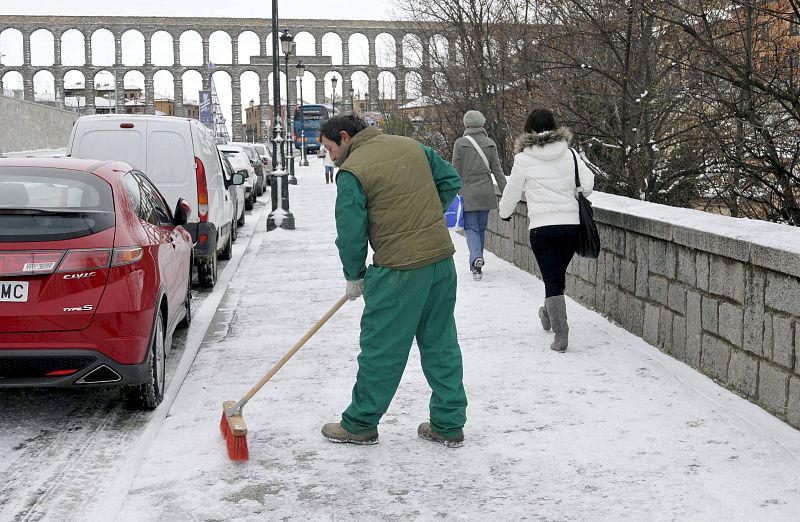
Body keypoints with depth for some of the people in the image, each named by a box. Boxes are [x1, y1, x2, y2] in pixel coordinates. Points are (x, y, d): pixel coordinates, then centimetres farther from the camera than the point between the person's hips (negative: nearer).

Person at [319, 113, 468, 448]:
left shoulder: (351, 172, -9)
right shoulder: (412, 146, 10)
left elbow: (351, 232, -8)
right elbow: (450, 181, 16)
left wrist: (354, 277, 6)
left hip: (399, 270, -7)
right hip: (442, 260, 7)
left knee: (381, 348, 5)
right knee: (441, 344, 13)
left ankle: (360, 424, 17)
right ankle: (449, 425, 19)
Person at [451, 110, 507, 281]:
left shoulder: (460, 143, -6)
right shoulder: (490, 143, 3)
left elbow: (456, 170, -5)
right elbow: (497, 170, 3)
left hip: (467, 192, -3)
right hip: (486, 193, 3)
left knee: (471, 228, -1)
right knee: (481, 228, 14)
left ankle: (476, 258, -26)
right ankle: (476, 264, 22)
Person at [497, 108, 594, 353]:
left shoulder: (523, 159, -3)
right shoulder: (569, 153, 2)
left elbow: (512, 192, 7)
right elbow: (588, 183, -2)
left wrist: (504, 212, 27)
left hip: (542, 227, -3)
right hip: (572, 224, 3)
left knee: (551, 279, 0)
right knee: (559, 274, 22)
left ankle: (560, 333, -10)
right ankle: (549, 314, 43)